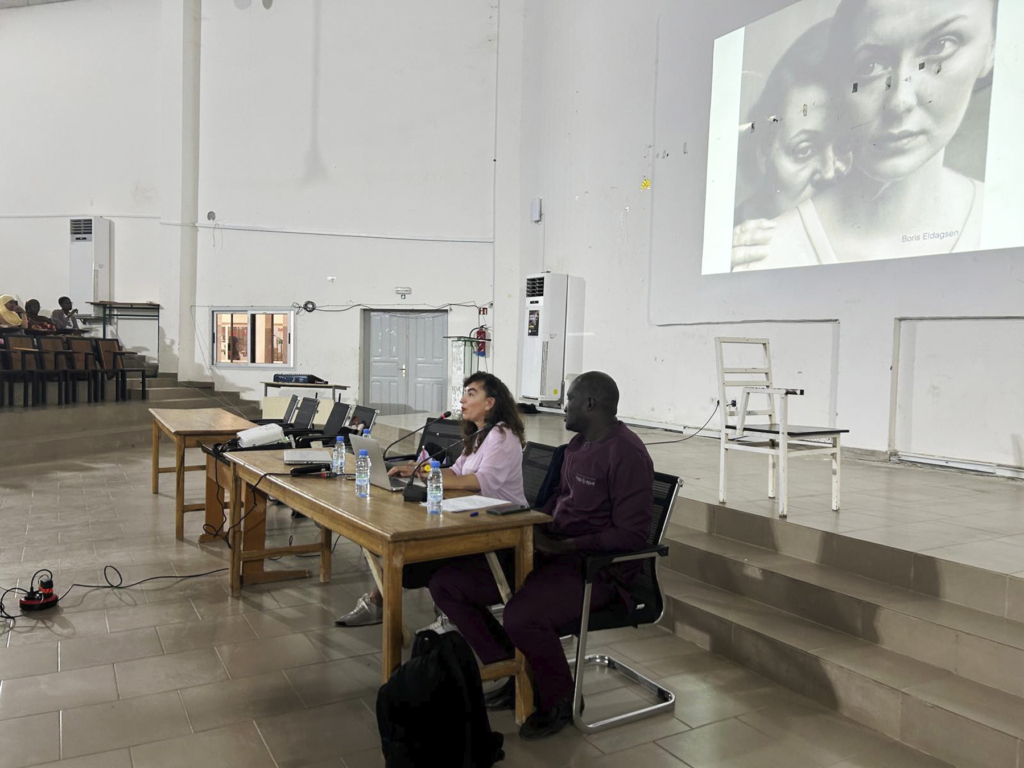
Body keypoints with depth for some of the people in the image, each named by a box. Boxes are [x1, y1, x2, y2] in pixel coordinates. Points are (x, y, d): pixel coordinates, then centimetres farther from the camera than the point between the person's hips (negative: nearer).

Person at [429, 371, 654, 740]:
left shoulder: (627, 455, -15)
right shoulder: (578, 444, 12)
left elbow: (631, 534, -19)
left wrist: (565, 546, -24)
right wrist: (535, 528, 6)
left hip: (598, 567, -9)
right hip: (552, 553, 9)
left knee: (521, 616, -37)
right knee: (445, 582, -3)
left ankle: (560, 701, -4)